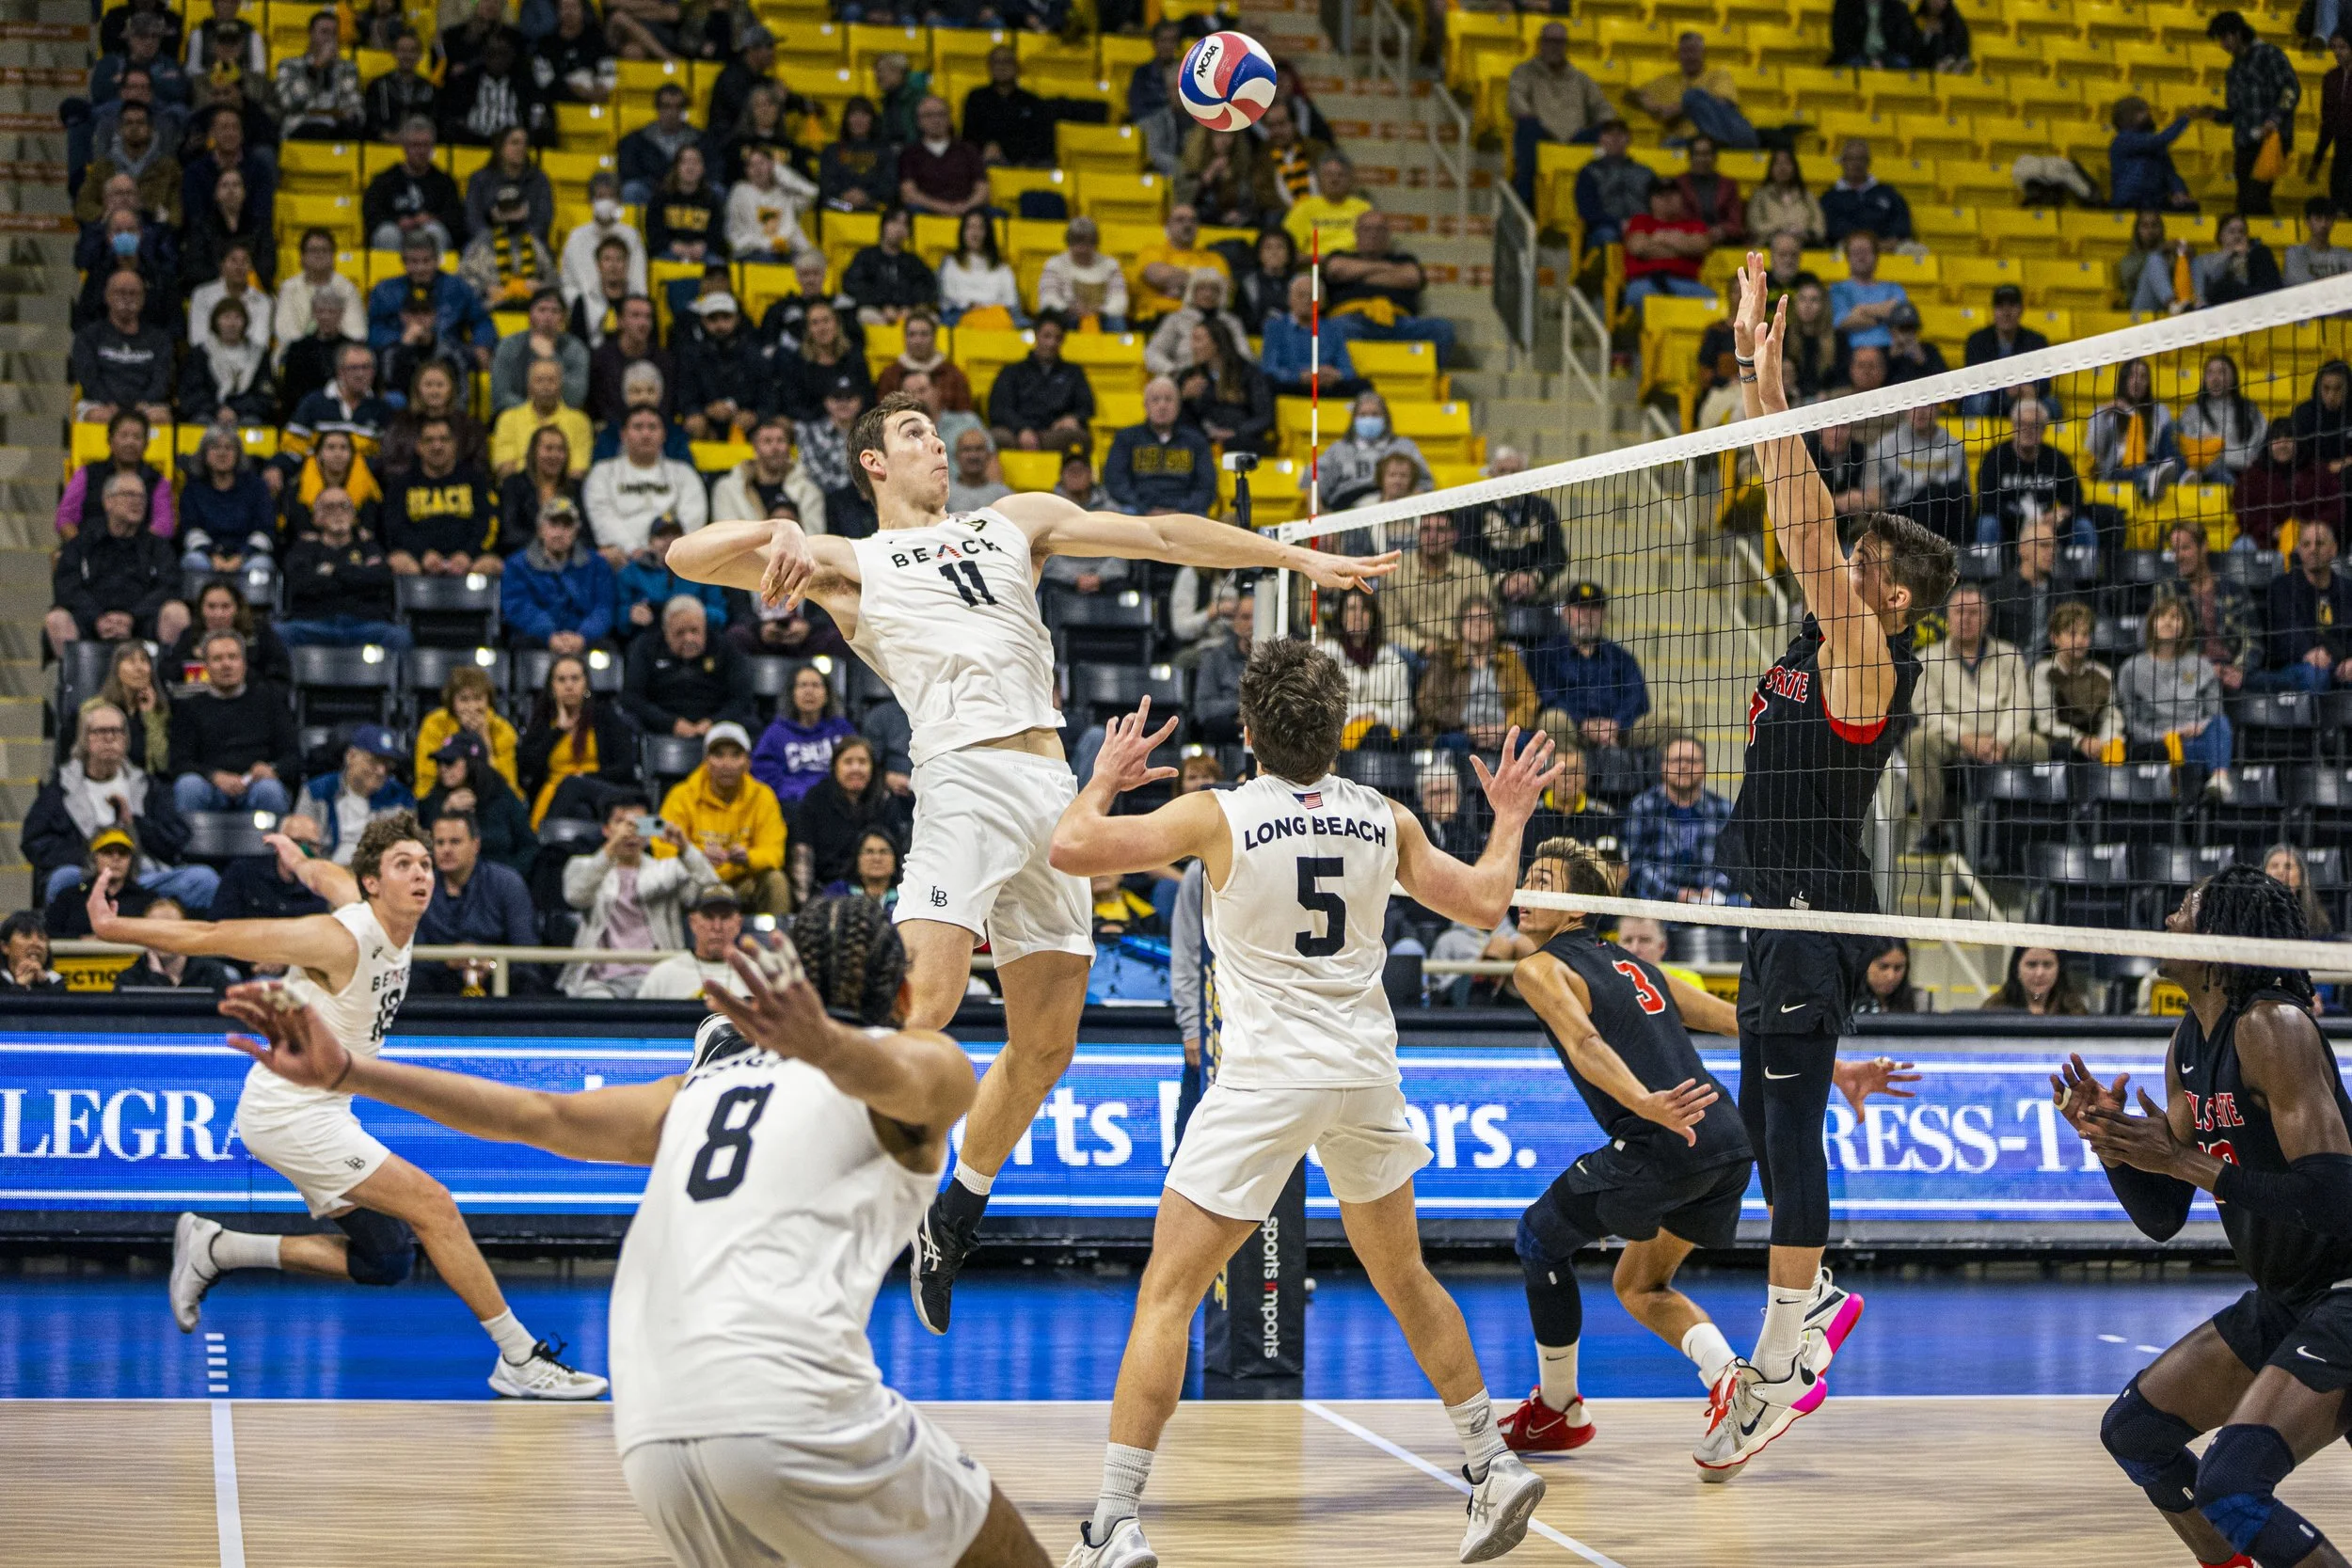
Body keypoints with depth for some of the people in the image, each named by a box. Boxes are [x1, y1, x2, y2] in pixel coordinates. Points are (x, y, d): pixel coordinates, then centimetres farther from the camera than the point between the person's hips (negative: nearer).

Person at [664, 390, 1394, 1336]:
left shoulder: (1015, 521, 26)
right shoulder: (848, 564, 15)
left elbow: (1159, 536, 23)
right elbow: (688, 555, 8)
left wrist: (1299, 558, 19)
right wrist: (776, 534, -11)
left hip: (1052, 789, 5)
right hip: (964, 774, -5)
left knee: (1046, 1044, 7)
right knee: (927, 1002, -24)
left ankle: (955, 1221, 24)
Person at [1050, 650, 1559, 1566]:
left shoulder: (1218, 817, -10)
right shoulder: (1385, 821, 3)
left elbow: (1073, 849, -12)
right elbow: (1484, 905, 15)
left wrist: (1105, 777, 7)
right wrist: (1509, 819, 32)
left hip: (1265, 1079, -5)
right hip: (1366, 1075, 5)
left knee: (1166, 1295, -2)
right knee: (1403, 1277, 24)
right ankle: (1493, 1466, 30)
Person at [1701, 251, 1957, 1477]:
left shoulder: (1869, 661, -14)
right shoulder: (1824, 636, 10)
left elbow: (1810, 534, -23)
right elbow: (1800, 526, 11)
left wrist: (1770, 394, -23)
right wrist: (1759, 380, 5)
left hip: (1816, 912, -10)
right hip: (1780, 911, 10)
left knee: (1791, 1122, -9)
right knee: (1765, 1116, 16)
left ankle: (1781, 1359, -8)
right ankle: (1812, 1298, 27)